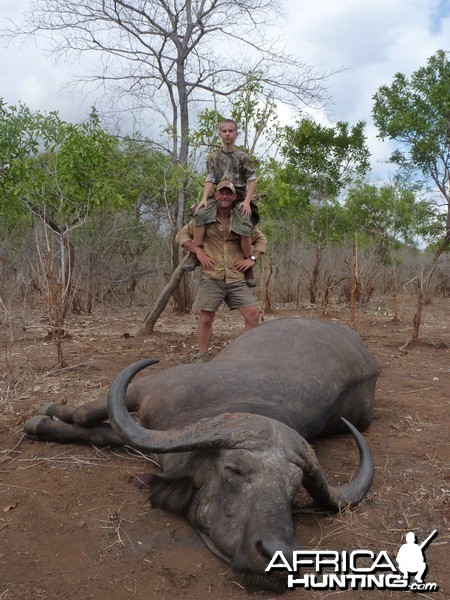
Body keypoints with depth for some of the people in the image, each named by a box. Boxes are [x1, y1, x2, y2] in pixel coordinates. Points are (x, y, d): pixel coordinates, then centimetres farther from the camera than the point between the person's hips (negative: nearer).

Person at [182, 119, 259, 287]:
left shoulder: (242, 156, 5)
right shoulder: (214, 158, 12)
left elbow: (252, 180, 2)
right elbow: (210, 180, 4)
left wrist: (247, 201, -12)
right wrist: (204, 198, -14)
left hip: (238, 197, -2)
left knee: (245, 228, -25)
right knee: (201, 214, -29)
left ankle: (248, 267, -6)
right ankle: (195, 255, -22)